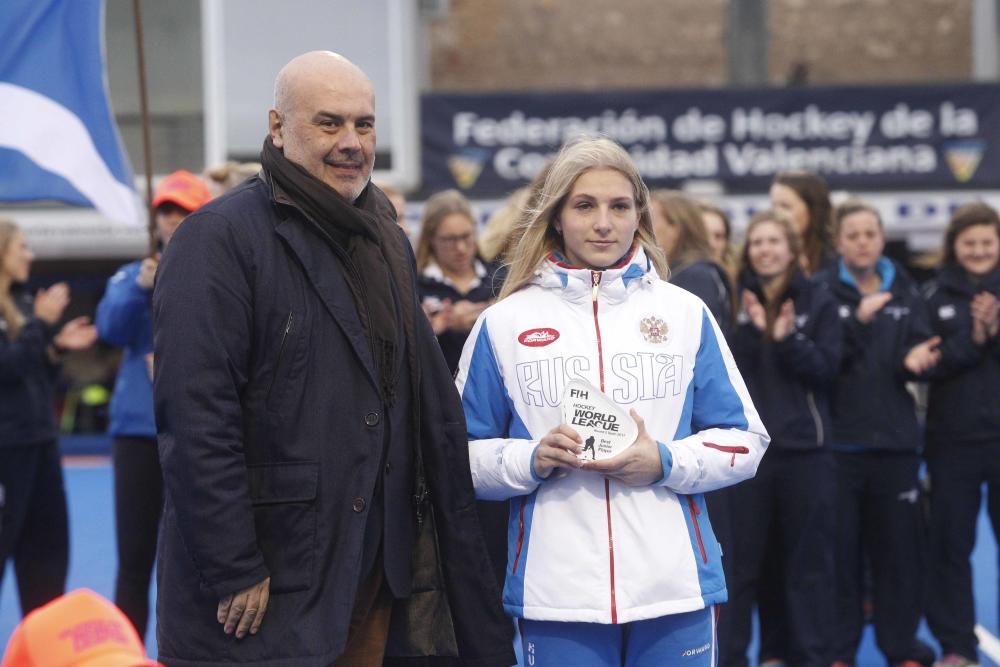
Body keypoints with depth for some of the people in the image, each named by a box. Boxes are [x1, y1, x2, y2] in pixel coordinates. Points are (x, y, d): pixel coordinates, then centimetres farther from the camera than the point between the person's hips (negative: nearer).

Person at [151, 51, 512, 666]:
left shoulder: (387, 241, 14)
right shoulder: (221, 238, -10)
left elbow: (433, 403, 16)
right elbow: (196, 419, -17)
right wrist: (233, 572, -19)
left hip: (373, 580, 7)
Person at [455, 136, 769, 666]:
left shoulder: (685, 313, 8)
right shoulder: (505, 323, 5)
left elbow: (744, 440, 8)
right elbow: (464, 455, 7)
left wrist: (665, 463, -9)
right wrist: (532, 460, -12)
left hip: (675, 587, 1)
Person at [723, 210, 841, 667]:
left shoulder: (818, 302, 4)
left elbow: (826, 367, -3)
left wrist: (789, 339, -18)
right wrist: (751, 330, -17)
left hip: (804, 446, 0)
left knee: (808, 556, 5)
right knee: (743, 556, 1)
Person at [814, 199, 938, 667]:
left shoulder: (904, 292, 10)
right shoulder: (821, 291, -1)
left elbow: (920, 351, 9)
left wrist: (917, 361, -14)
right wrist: (858, 321, -25)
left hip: (895, 439, 3)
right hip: (839, 439, -3)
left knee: (899, 548, 6)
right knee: (839, 549, 0)